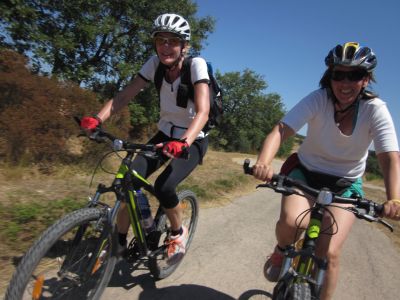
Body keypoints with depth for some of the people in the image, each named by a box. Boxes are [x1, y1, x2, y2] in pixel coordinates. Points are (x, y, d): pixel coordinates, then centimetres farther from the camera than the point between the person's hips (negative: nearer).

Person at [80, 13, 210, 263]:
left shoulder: (196, 65, -21)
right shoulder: (155, 64, -8)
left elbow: (203, 111, -34)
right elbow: (124, 96, -12)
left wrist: (183, 143, -51)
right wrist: (97, 119, -29)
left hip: (193, 140, -4)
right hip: (165, 134, 4)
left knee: (163, 187, -26)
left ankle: (179, 232, 6)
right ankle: (119, 241, 11)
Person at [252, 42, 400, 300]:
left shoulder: (375, 109, -15)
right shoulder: (318, 99, -18)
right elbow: (281, 130, -29)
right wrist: (264, 162, -49)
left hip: (346, 184, 1)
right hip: (305, 171, 0)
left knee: (329, 253, -13)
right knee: (291, 221, -29)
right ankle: (282, 250, 7)